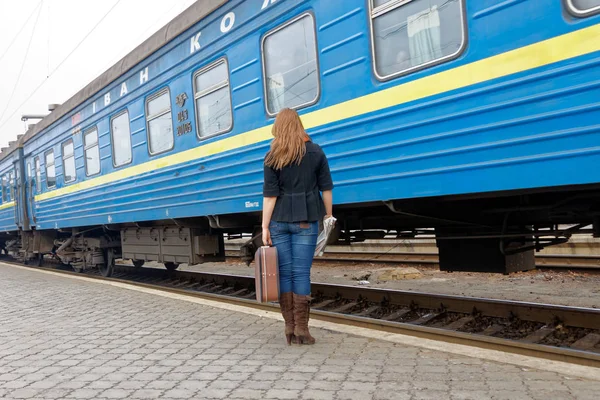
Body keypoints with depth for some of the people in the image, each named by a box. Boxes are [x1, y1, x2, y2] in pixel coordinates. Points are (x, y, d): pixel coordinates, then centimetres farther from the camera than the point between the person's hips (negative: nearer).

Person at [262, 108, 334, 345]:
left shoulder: (272, 158, 0)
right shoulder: (315, 152, 2)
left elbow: (270, 196, -4)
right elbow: (326, 188, 3)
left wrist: (265, 227, -2)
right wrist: (328, 214, 13)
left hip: (279, 220, 1)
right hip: (305, 221, 0)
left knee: (284, 273, 6)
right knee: (301, 273, 0)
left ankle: (289, 328, 12)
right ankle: (301, 329, 3)